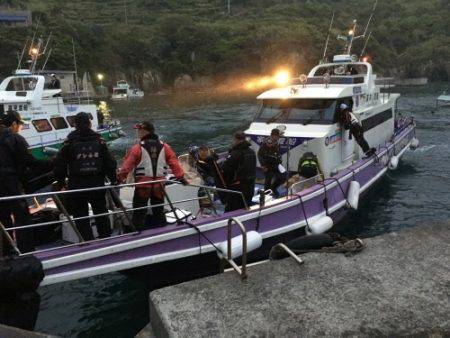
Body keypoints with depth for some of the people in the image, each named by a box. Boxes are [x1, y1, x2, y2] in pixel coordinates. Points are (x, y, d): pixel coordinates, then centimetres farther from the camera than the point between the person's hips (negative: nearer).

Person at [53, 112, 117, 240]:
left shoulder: (70, 141, -6)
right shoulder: (99, 140, 1)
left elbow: (60, 164, -4)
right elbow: (110, 162, 1)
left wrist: (60, 182, 8)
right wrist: (113, 179, 11)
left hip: (77, 187, -3)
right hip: (97, 185, 3)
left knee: (81, 218, 6)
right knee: (101, 215, 19)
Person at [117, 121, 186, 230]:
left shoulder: (137, 148, -10)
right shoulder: (164, 146, 2)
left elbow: (127, 165, -13)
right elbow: (174, 163, 0)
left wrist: (119, 178, -9)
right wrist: (181, 177, 3)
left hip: (143, 186, -4)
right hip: (159, 186, 4)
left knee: (139, 213, 7)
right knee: (159, 212, 17)